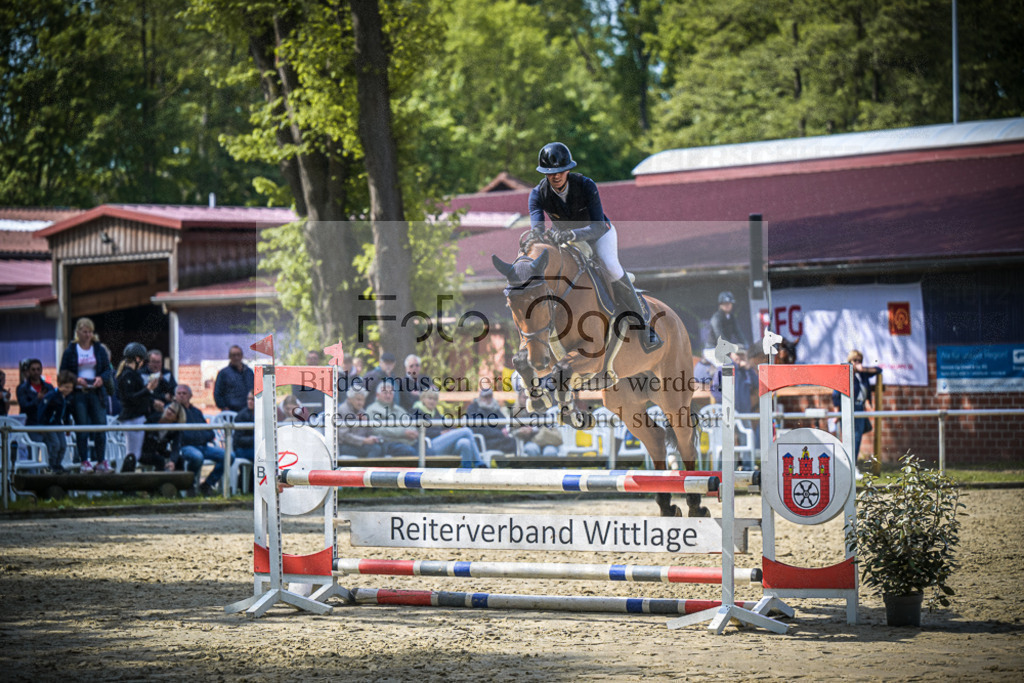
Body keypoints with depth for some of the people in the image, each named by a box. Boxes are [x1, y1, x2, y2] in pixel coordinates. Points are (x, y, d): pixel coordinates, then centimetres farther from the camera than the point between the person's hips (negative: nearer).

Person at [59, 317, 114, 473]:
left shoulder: (99, 349, 9)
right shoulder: (70, 350, 3)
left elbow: (108, 370, 9)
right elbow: (63, 372, 3)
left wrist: (102, 379, -12)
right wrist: (76, 379, -14)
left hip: (96, 392, 2)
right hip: (78, 394, -2)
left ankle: (101, 461, 2)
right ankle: (84, 462, 2)